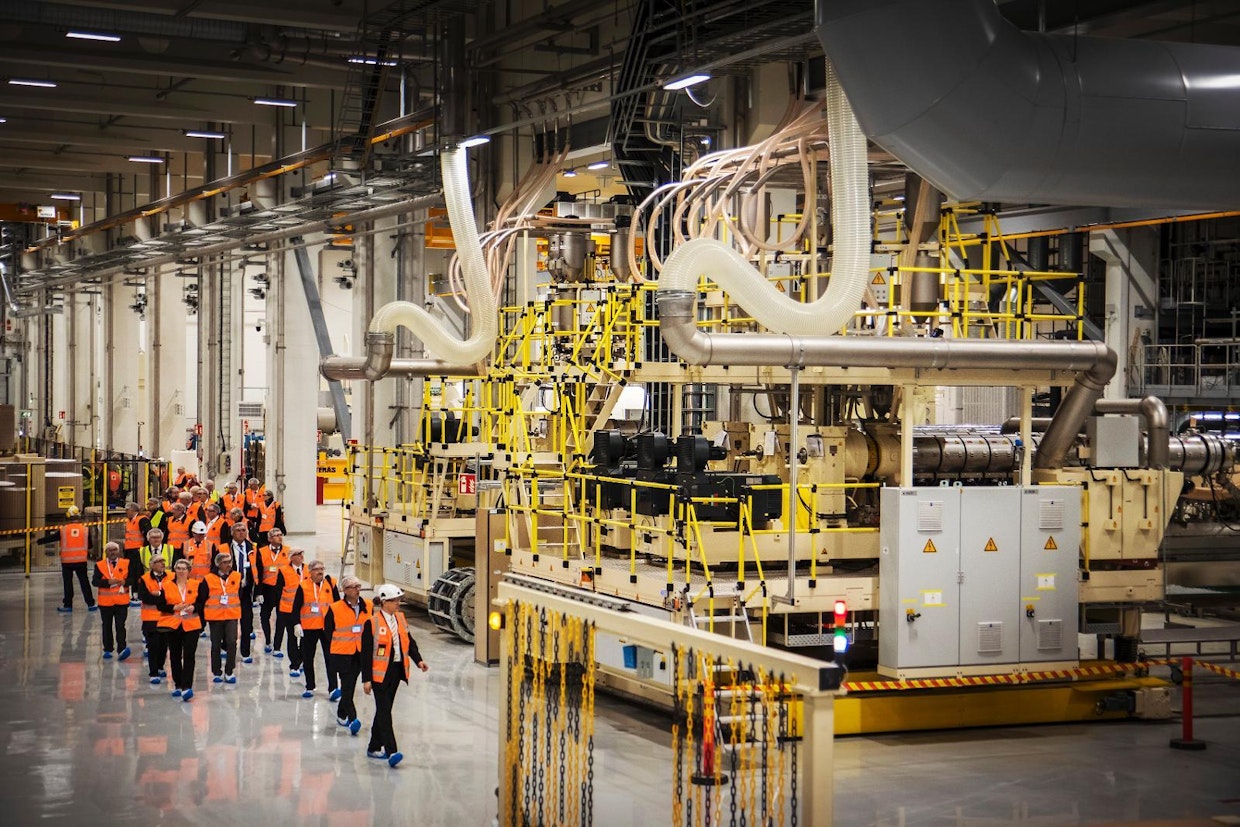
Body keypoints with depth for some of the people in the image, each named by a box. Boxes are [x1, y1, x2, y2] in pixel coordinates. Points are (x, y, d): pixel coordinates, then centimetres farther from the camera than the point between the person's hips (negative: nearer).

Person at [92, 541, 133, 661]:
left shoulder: (126, 563, 5)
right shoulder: (100, 565, 3)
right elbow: (95, 581, -7)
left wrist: (125, 582, -17)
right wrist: (108, 582, -21)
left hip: (122, 601, -1)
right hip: (105, 601, 1)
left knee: (120, 626, -8)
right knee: (107, 626, 10)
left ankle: (121, 650, -15)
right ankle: (107, 650, 18)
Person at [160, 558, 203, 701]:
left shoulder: (196, 584, 4)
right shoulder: (167, 585, 2)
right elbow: (161, 605, 0)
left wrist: (193, 607, -14)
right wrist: (174, 607, -15)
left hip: (191, 625, -1)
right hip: (173, 625, 1)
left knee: (189, 656, -10)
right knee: (175, 656, 9)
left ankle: (186, 687, -15)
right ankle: (178, 685, 23)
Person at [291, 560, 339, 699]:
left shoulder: (330, 584, 3)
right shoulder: (304, 586, -2)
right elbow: (296, 607, -1)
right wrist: (297, 624, -10)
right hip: (308, 628, 0)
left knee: (330, 657, -5)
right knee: (308, 659, 8)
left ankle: (333, 688, -4)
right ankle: (309, 687, 20)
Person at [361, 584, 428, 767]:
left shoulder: (400, 618, 9)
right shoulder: (372, 623, -11)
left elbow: (409, 641, 14)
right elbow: (366, 653, -11)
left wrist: (418, 660, -4)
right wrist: (366, 679, -12)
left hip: (396, 670, 7)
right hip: (380, 673, -7)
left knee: (384, 710, 14)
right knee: (384, 711, -9)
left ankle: (374, 748, 24)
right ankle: (391, 751, -15)